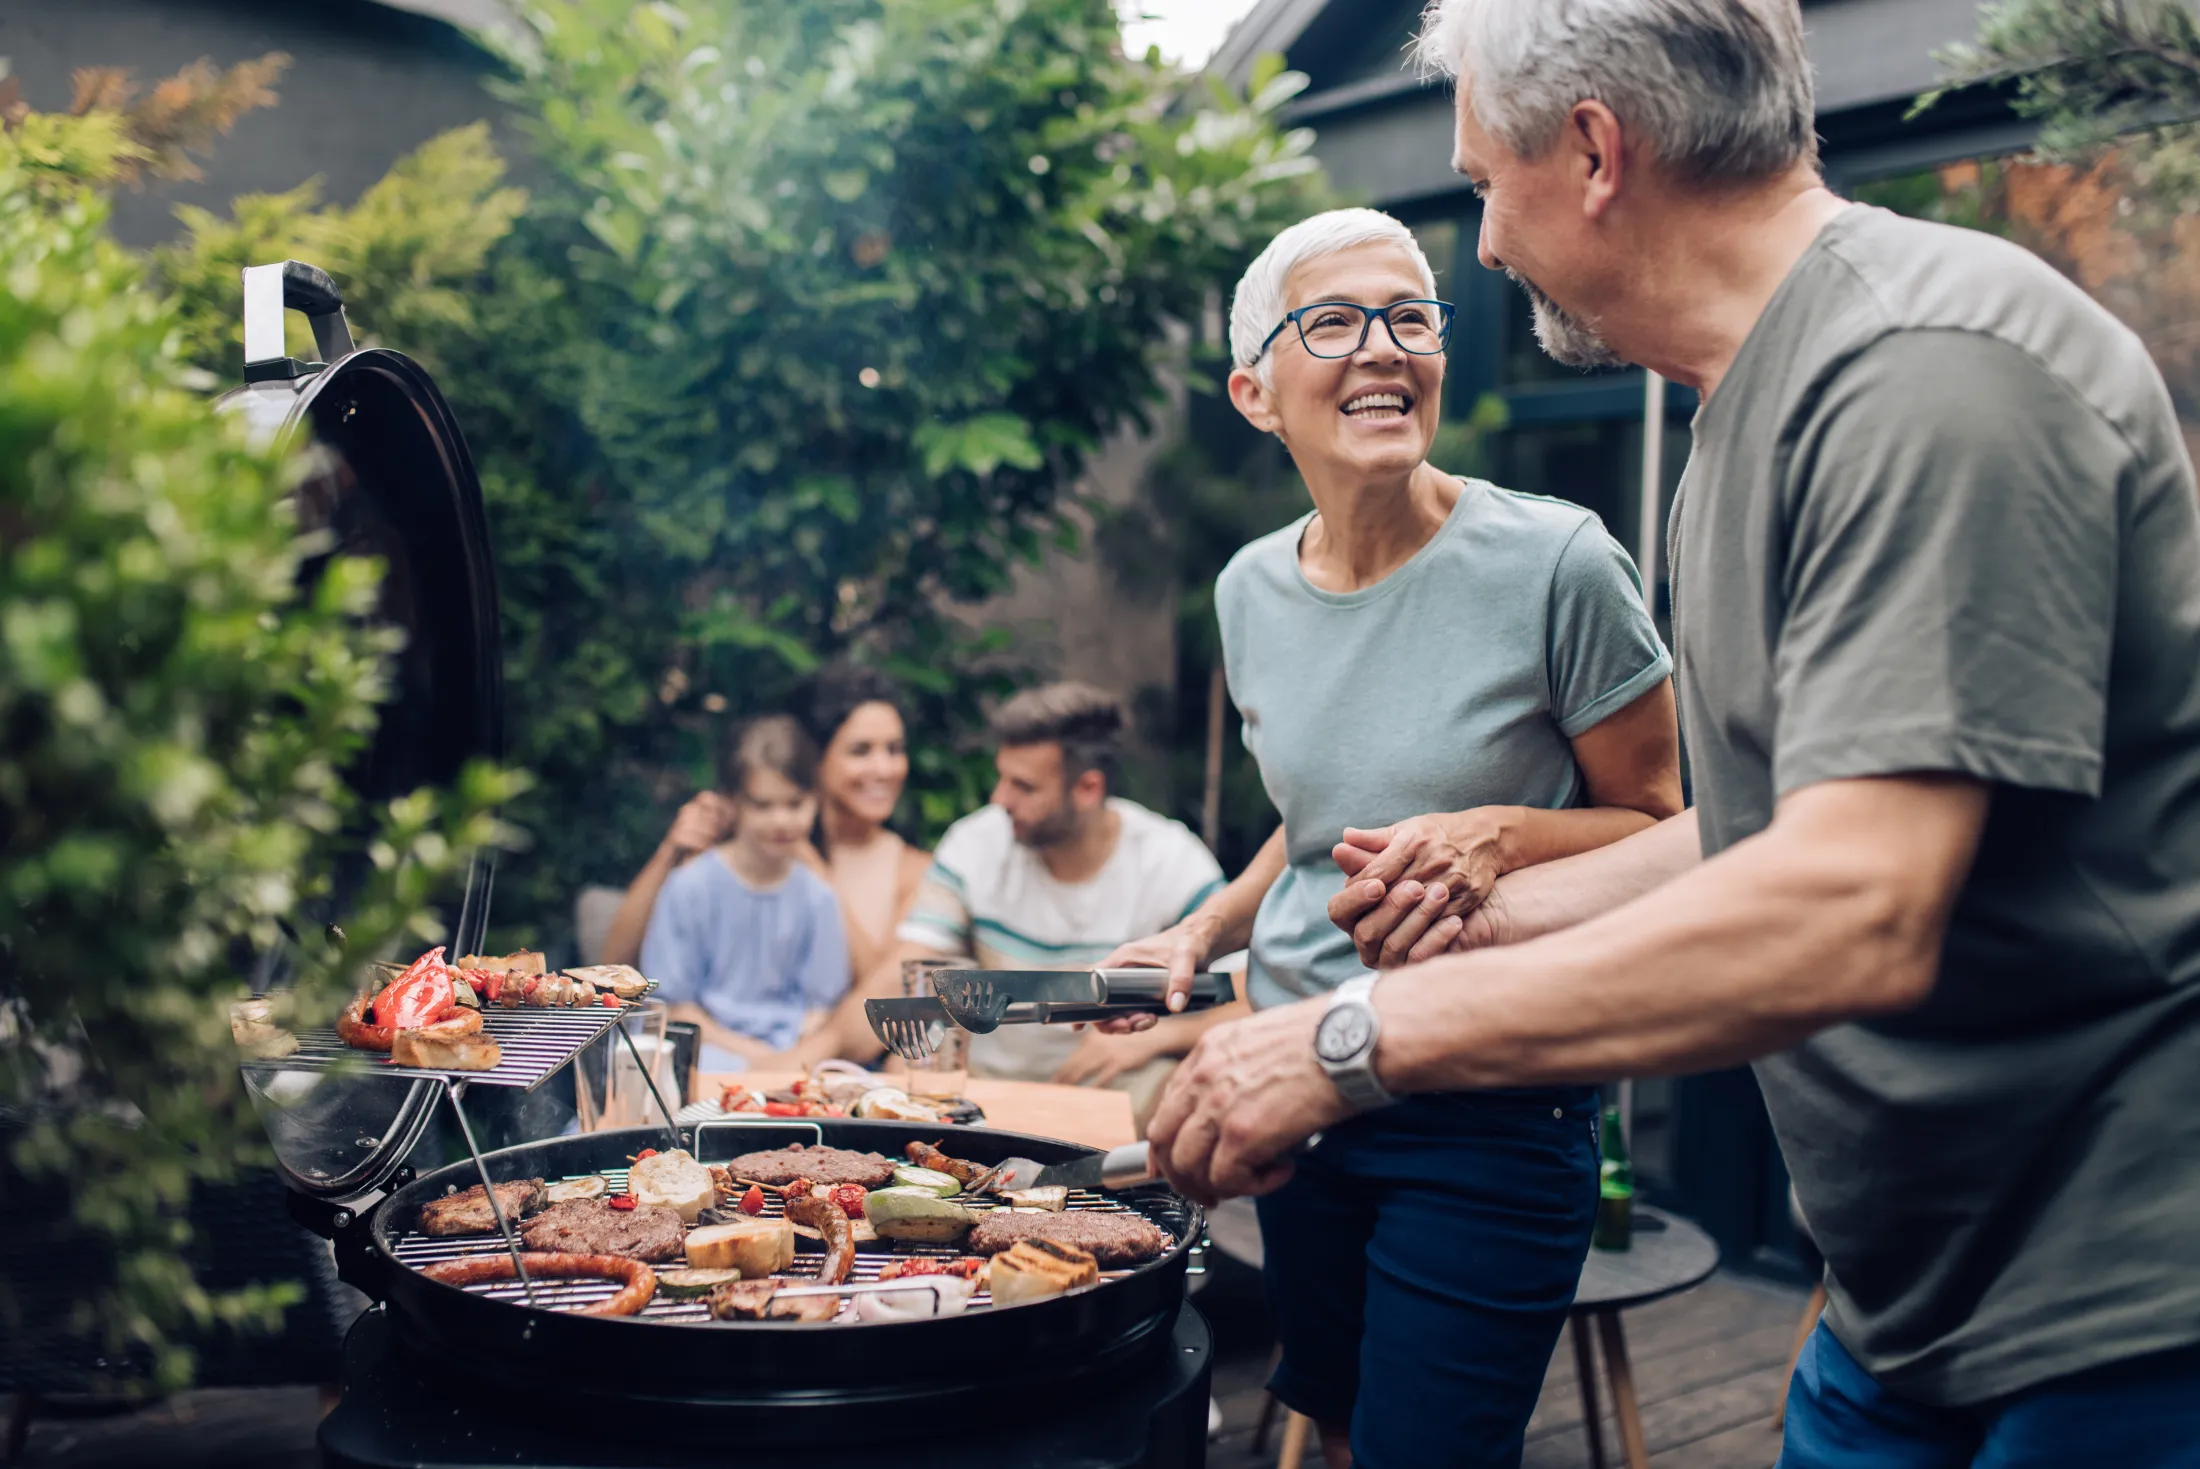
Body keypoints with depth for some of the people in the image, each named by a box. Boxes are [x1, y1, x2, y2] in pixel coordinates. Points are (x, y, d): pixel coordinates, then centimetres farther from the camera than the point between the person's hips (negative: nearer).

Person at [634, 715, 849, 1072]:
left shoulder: (817, 899, 4)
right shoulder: (689, 888, -3)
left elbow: (819, 1006, 8)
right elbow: (674, 1005, -1)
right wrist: (746, 1051, -11)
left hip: (795, 1056, 3)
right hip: (712, 1046, -2)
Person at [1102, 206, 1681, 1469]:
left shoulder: (1555, 562, -15)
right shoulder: (1252, 589, 3)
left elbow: (1655, 829, -5)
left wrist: (1502, 836, -23)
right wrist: (1201, 934, 4)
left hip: (1489, 1113, -5)